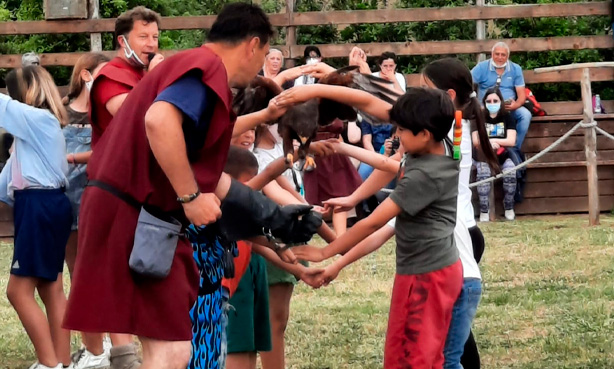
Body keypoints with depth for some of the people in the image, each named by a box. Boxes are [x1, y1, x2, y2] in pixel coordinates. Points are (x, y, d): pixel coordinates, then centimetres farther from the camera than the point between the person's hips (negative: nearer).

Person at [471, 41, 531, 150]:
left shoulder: (515, 69, 8)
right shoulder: (482, 67, 1)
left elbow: (521, 94, 5)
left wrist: (516, 105, -19)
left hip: (510, 107, 2)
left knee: (525, 114, -27)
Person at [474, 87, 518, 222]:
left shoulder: (507, 117, 9)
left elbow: (511, 141, 0)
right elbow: (476, 141, 1)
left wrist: (491, 140, -5)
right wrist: (490, 143, -16)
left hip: (504, 154, 0)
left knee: (510, 172, -32)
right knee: (483, 174, -34)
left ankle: (509, 208, -14)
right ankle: (484, 211, -30)